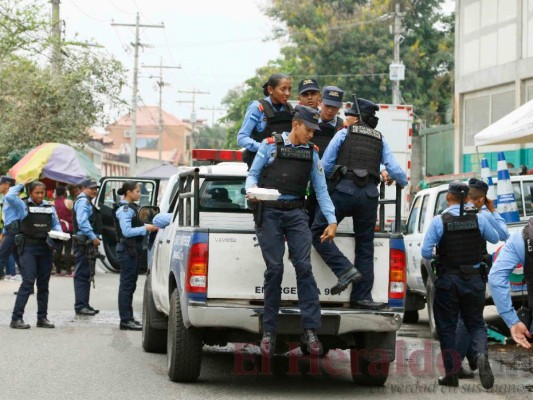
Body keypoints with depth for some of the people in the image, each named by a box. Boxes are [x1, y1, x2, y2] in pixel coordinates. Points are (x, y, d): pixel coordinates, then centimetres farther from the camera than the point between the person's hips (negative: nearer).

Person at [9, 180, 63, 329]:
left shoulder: (49, 207, 13)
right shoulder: (23, 205, -1)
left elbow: (56, 223, 18)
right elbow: (9, 197, -17)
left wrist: (59, 233, -3)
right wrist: (20, 185, -3)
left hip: (45, 248, 5)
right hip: (28, 248, -5)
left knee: (43, 284, 8)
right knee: (28, 282, -13)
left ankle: (42, 318, 16)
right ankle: (16, 318, -12)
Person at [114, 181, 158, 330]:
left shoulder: (132, 207, 16)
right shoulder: (124, 209, -15)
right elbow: (127, 231, -21)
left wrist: (149, 226, 5)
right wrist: (145, 228, -17)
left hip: (134, 249, 10)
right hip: (127, 250, -10)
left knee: (130, 285, 14)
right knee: (126, 284, -7)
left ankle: (128, 318, 20)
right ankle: (125, 320, -6)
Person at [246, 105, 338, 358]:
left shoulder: (312, 153, 13)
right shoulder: (270, 145, 6)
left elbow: (321, 190, 11)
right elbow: (252, 174, 8)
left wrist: (332, 221, 1)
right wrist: (252, 190, -15)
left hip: (295, 213, 2)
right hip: (268, 213, -2)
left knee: (304, 266, -11)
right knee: (274, 269, -6)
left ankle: (310, 330, -14)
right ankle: (269, 331, 2)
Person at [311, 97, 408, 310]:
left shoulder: (344, 133, 9)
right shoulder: (380, 140, 17)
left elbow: (325, 166, 5)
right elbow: (394, 169, 12)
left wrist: (335, 177, 26)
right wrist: (404, 183, 32)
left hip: (345, 190, -4)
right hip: (370, 195, 4)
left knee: (318, 232, 3)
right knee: (365, 245, 8)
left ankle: (345, 270, -13)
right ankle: (361, 296, 6)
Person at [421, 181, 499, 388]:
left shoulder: (439, 221, -10)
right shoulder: (479, 219, -3)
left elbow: (426, 252, -12)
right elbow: (495, 238, 15)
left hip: (448, 280, -2)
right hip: (474, 280, 2)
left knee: (446, 327, 9)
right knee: (475, 323, 12)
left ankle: (451, 374, 10)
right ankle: (481, 354, -18)